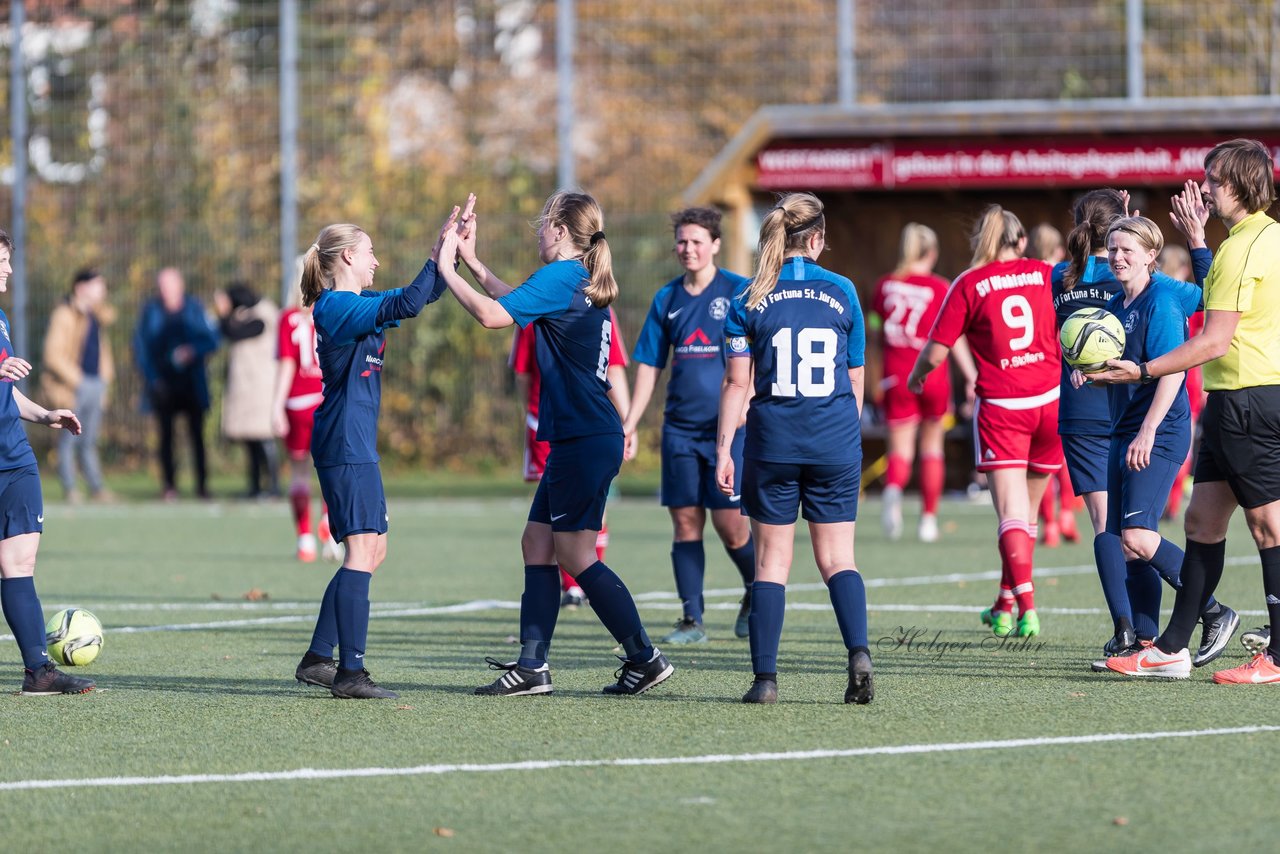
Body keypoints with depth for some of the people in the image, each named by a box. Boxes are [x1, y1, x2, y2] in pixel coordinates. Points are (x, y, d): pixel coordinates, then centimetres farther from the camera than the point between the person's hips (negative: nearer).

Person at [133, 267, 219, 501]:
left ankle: (202, 484, 2)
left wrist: (194, 350, -14)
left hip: (192, 382, 0)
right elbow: (141, 346, 5)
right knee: (166, 434, -1)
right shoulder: (151, 311, 4)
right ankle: (169, 485, 2)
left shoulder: (193, 308, 5)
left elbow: (212, 338, 6)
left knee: (197, 433, -2)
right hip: (164, 383, 0)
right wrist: (152, 378, -4)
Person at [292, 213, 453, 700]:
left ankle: (318, 659, 18)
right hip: (345, 445, -11)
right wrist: (441, 252, -20)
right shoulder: (338, 307, -13)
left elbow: (423, 296, 22)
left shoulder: (356, 305, 17)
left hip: (355, 446, 11)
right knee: (363, 550, -13)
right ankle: (350, 673, -15)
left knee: (371, 551, 14)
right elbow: (407, 303, -26)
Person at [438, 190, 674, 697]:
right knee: (537, 542, 10)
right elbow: (519, 303, 31)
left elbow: (493, 315, -19)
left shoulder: (561, 276, -13)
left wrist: (447, 269, -7)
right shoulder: (583, 282, 16)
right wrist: (471, 260, 28)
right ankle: (532, 666, 10)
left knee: (574, 554, -6)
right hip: (575, 439, 10)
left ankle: (645, 658, -3)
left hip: (584, 440, -10)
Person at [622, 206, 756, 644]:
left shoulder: (738, 292, -3)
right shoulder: (667, 299, 9)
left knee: (730, 524, -6)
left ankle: (757, 592, 21)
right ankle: (691, 620, 3)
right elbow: (649, 365, 14)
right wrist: (629, 424, 11)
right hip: (680, 427, 4)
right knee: (685, 521, 0)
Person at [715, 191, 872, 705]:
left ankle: (765, 677, 0)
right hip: (835, 442, 1)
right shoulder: (841, 292, 3)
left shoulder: (750, 299, -1)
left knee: (771, 560, 5)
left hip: (772, 442, -1)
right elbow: (855, 380, 9)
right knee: (837, 556, 6)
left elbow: (737, 383, -3)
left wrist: (723, 450, 1)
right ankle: (858, 652, -17)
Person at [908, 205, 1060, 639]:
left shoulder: (969, 285, -2)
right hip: (1050, 400, 3)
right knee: (1026, 512, 15)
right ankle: (1006, 606, 24)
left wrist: (916, 376, 16)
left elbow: (935, 353, 0)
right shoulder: (1045, 274, 6)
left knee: (1012, 514, -7)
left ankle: (1026, 608, -23)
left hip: (1000, 407, -3)